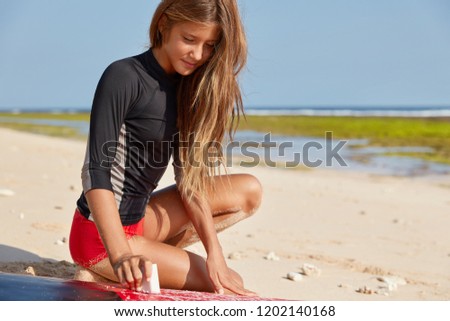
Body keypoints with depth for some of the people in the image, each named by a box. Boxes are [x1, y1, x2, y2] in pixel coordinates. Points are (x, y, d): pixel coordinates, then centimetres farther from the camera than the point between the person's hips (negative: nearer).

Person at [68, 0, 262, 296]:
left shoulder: (187, 87, 6)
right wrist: (120, 255, -33)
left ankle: (156, 252, 0)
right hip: (101, 236, -8)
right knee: (232, 288, -8)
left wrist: (215, 252, -8)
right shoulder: (124, 77, -17)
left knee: (249, 191, 4)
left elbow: (188, 177, 3)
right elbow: (96, 172, -22)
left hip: (138, 220, 8)